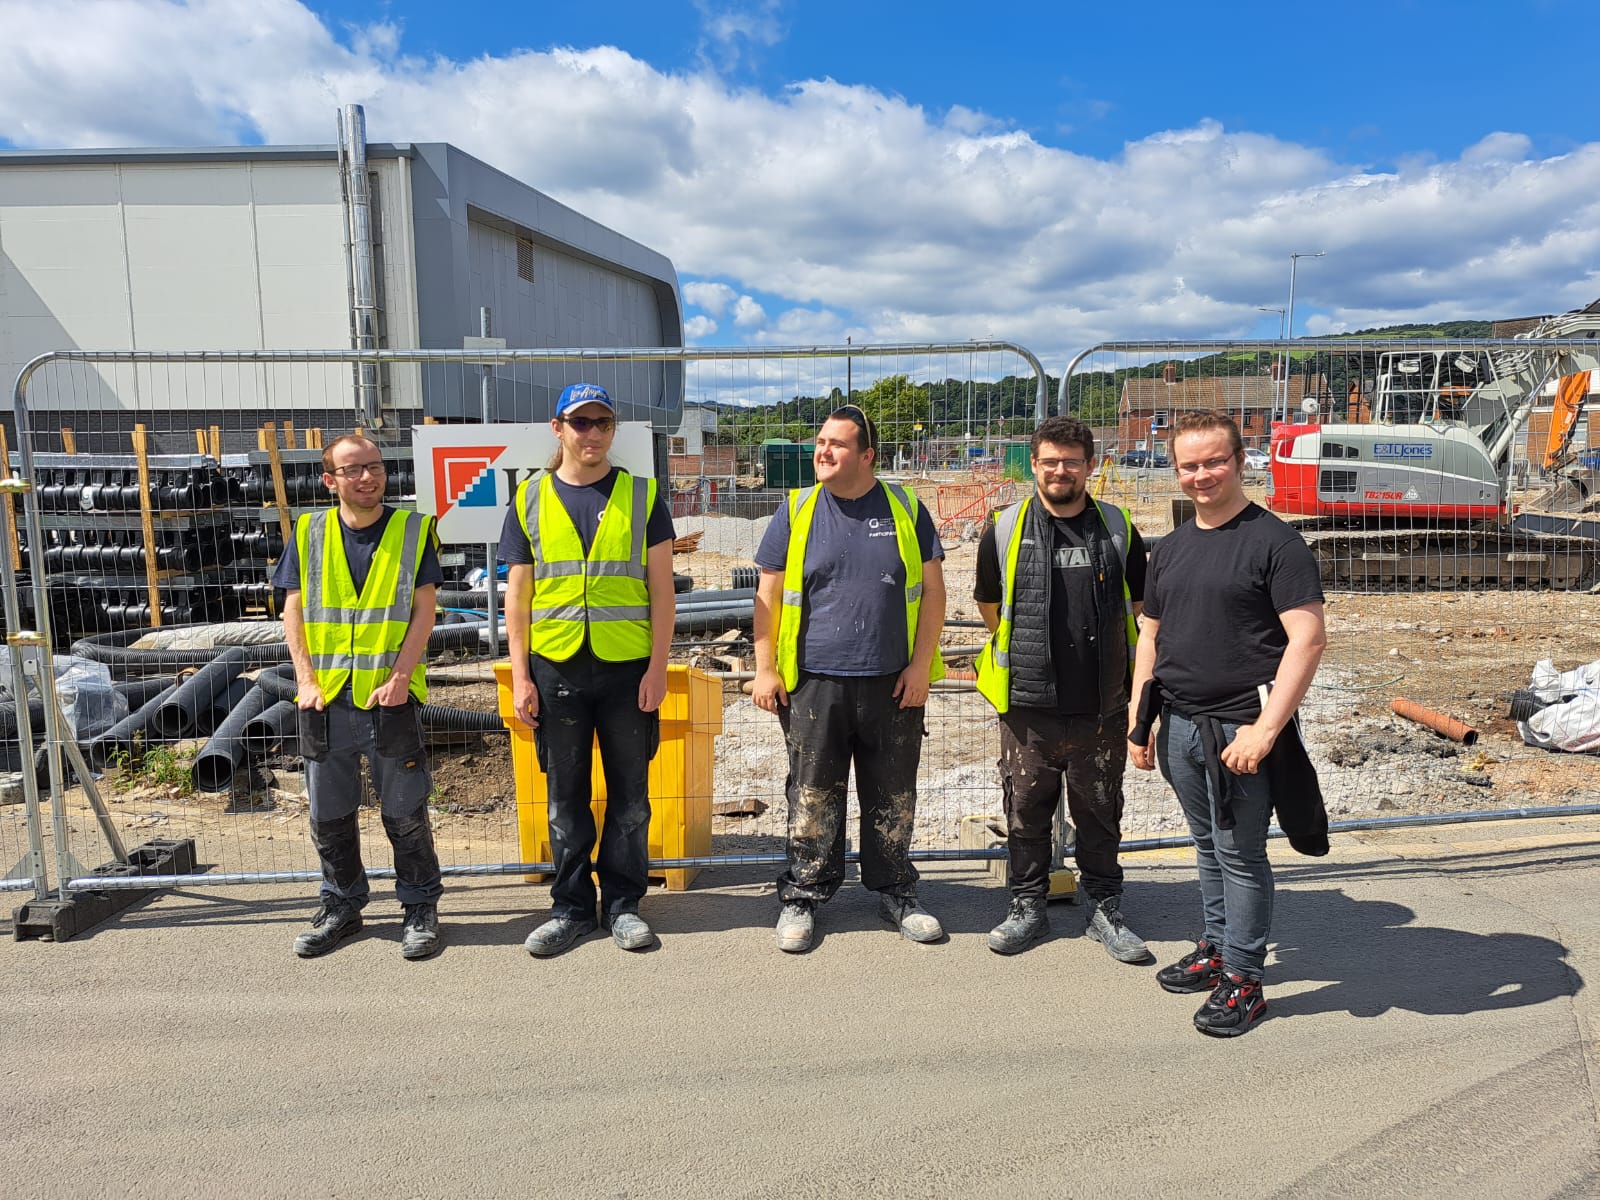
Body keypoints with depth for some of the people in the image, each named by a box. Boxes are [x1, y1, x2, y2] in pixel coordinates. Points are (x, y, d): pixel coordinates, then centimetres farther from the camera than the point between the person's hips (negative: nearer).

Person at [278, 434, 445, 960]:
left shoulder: (414, 530, 1)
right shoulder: (308, 533, 7)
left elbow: (423, 611, -3)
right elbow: (294, 612, 6)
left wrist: (400, 678, -13)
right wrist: (306, 680, -4)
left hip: (391, 697, -2)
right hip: (325, 699, 3)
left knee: (405, 814, 5)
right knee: (329, 815, 13)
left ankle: (420, 908, 20)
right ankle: (341, 907, 30)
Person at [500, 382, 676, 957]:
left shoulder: (641, 496, 3)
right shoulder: (530, 499, 6)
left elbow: (661, 588, 1)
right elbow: (518, 596, 6)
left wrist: (657, 668, -6)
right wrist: (521, 677, 0)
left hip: (628, 669, -1)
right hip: (556, 669, 1)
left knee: (629, 794, 8)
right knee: (565, 795, 10)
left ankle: (623, 903, 22)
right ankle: (572, 907, 24)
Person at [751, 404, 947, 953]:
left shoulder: (905, 508, 3)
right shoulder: (796, 512, 3)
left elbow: (932, 589, 4)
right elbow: (768, 596, 5)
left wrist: (920, 665, -3)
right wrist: (765, 669, -1)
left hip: (893, 685, 1)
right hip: (814, 682, 0)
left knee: (893, 796, 11)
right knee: (812, 797, 7)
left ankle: (894, 892, 28)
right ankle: (803, 896, 21)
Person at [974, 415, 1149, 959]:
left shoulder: (1119, 529, 4)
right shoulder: (1005, 530, 0)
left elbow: (1140, 608, 15)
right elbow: (989, 607, 13)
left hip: (1102, 708, 1)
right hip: (1028, 707, -1)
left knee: (1100, 814, 12)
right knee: (1025, 813, 9)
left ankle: (1105, 909, 29)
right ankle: (1028, 908, 26)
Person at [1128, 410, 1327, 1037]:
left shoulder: (1273, 541, -10)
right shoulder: (1170, 549, 12)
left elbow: (1308, 638, -16)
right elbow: (1151, 636, 17)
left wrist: (1265, 728, -21)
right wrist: (1138, 721, 12)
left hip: (1239, 728, -6)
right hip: (1179, 726, 7)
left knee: (1241, 855, 3)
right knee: (1209, 846, 19)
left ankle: (1243, 980, 17)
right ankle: (1216, 948, 35)